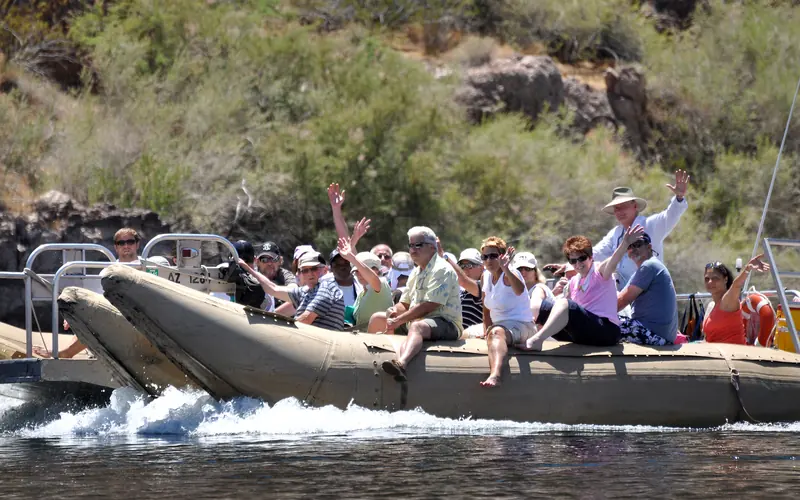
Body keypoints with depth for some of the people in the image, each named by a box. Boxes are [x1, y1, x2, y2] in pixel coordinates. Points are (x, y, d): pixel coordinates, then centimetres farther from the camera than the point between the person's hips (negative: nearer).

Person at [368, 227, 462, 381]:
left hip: (445, 323, -10)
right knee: (377, 319, 13)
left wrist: (399, 320, -20)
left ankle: (401, 363, -72)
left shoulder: (442, 270, -11)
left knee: (417, 326, -44)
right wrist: (395, 311, -5)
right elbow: (405, 304, 20)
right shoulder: (416, 272, 19)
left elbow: (429, 306, -21)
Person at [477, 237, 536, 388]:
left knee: (497, 332, -38)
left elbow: (519, 290, -38)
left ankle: (495, 375, -66)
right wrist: (487, 331, 8)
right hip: (500, 325, 11)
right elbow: (487, 309, 21)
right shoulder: (485, 276, 10)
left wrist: (505, 269, -53)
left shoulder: (509, 275, -12)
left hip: (521, 326, -11)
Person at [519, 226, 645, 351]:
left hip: (606, 330, -7)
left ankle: (536, 340, -38)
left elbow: (612, 261, -26)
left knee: (564, 303, -29)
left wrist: (625, 243, -44)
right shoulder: (573, 282, 18)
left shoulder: (600, 271, -2)